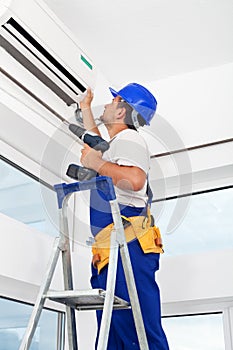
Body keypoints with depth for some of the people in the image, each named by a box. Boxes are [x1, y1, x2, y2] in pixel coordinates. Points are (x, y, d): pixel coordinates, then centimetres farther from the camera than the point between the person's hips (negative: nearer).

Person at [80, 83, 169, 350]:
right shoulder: (116, 144, 28)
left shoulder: (128, 138, -2)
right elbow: (96, 147, 52)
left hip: (128, 245, -11)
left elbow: (135, 179, -22)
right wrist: (85, 107, 57)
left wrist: (96, 164, -8)